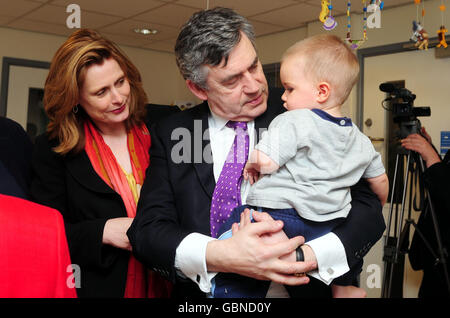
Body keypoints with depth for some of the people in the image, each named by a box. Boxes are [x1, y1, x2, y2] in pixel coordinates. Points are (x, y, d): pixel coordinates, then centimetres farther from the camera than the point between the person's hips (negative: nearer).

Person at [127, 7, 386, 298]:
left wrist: (307, 256, -30)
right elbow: (146, 230, -10)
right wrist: (219, 255, -28)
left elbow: (368, 208, -12)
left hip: (297, 289, -2)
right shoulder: (170, 135, -4)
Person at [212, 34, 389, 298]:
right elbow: (380, 182, 23)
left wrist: (252, 165, 5)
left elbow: (265, 162, -18)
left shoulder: (294, 121, -9)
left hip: (279, 212, -7)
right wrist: (379, 206, 43)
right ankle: (343, 289, 47)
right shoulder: (360, 140, 13)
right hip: (328, 224, 8)